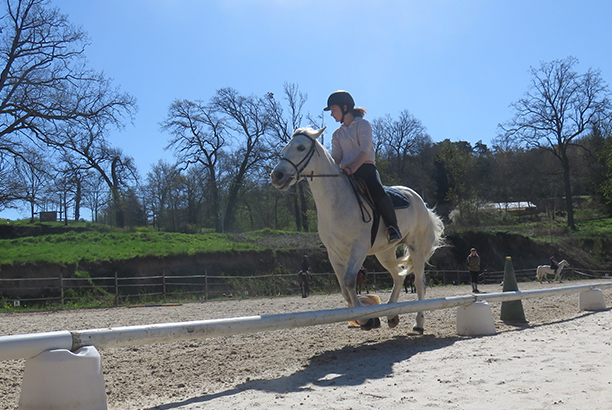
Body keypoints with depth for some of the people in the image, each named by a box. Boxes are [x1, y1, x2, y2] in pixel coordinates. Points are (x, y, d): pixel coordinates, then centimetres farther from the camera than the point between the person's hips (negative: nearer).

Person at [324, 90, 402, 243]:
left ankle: (393, 226, -13)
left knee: (378, 194, -32)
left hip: (365, 169, -6)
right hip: (346, 173, 6)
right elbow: (335, 157, 10)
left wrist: (352, 168, -26)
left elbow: (364, 151, -11)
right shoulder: (337, 134, 20)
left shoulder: (363, 124, 3)